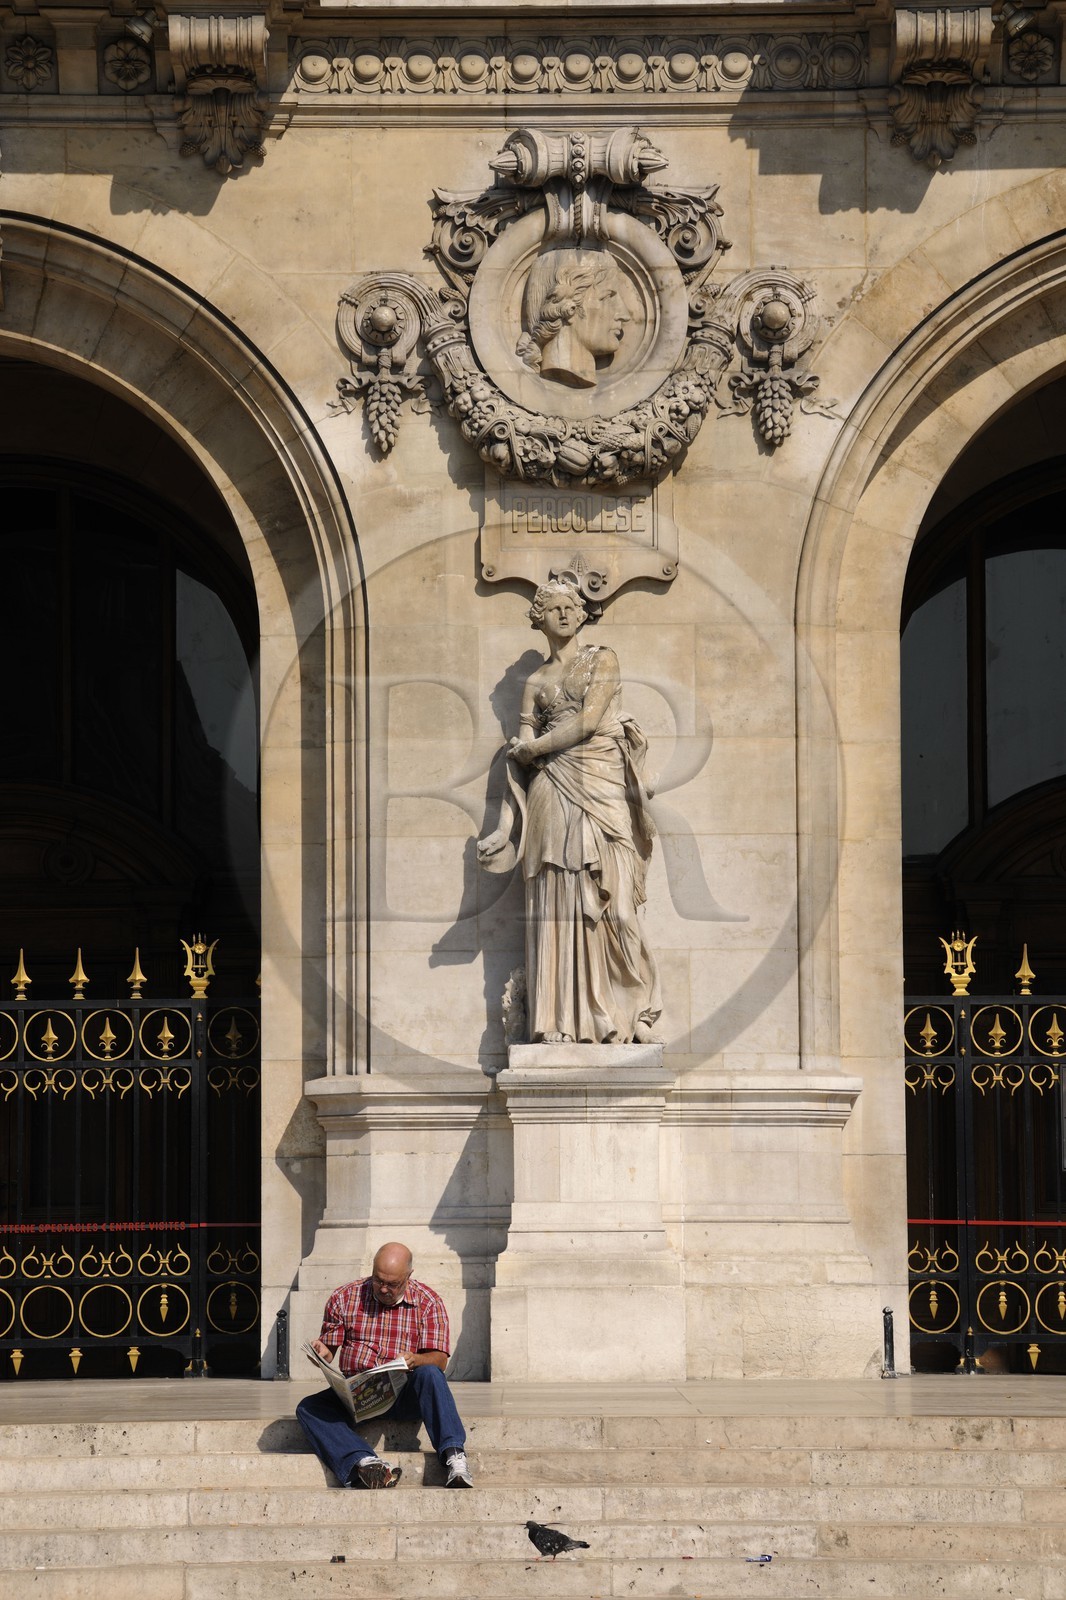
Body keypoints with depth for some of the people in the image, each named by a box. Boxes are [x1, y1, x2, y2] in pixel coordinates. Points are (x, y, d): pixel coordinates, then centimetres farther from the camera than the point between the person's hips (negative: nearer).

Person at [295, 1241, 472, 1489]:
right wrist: (322, 1354, -14)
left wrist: (415, 1360, -25)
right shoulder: (344, 1298, 7)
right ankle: (365, 1462, -49)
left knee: (430, 1374, -35)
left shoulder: (428, 1302, 4)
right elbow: (329, 1350, 11)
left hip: (406, 1394, -2)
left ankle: (453, 1455, -46)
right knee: (309, 1408, -26)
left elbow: (439, 1359, -2)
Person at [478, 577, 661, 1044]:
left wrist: (533, 747, 1)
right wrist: (505, 826, 1)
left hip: (603, 791, -2)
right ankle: (564, 1021, -5)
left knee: (614, 903, -8)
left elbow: (589, 721, -5)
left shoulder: (602, 660, 8)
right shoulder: (536, 682, 16)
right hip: (556, 796, 2)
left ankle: (633, 1012, 0)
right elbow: (523, 759, 10)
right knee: (559, 906, -5)